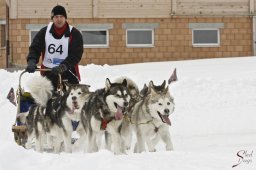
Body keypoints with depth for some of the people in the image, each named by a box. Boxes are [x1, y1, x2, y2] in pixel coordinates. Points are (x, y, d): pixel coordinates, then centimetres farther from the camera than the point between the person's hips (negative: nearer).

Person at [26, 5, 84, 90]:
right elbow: (35, 48, 0)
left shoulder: (74, 34, -6)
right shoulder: (44, 32, 2)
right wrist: (31, 62, -22)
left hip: (68, 72, -2)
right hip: (48, 73, 2)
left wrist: (62, 67, -30)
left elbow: (75, 54, -14)